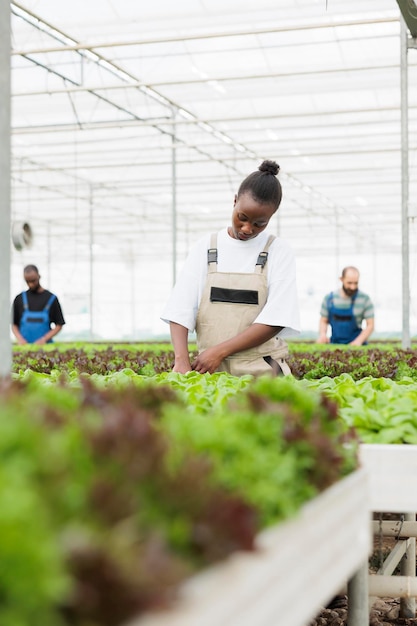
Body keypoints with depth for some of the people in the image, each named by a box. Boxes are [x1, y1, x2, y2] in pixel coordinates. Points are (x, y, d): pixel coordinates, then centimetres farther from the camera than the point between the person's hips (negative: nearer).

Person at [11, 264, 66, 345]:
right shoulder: (19, 299, 9)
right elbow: (14, 324, 12)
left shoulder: (51, 298, 3)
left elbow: (59, 325, 4)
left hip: (45, 344, -1)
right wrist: (19, 338, -7)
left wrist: (44, 339, -10)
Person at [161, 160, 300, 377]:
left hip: (261, 371, -1)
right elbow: (180, 310, 2)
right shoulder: (205, 247, 8)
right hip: (211, 372, 1)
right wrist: (182, 361, -15)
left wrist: (220, 351, -14)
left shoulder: (278, 252, 3)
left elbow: (275, 320, -6)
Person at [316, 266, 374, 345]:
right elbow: (323, 321, 13)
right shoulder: (329, 298, 3)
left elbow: (370, 325, -3)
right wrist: (322, 334, -8)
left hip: (354, 345, -2)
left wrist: (358, 341, -17)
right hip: (334, 345, 2)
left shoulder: (365, 299, -4)